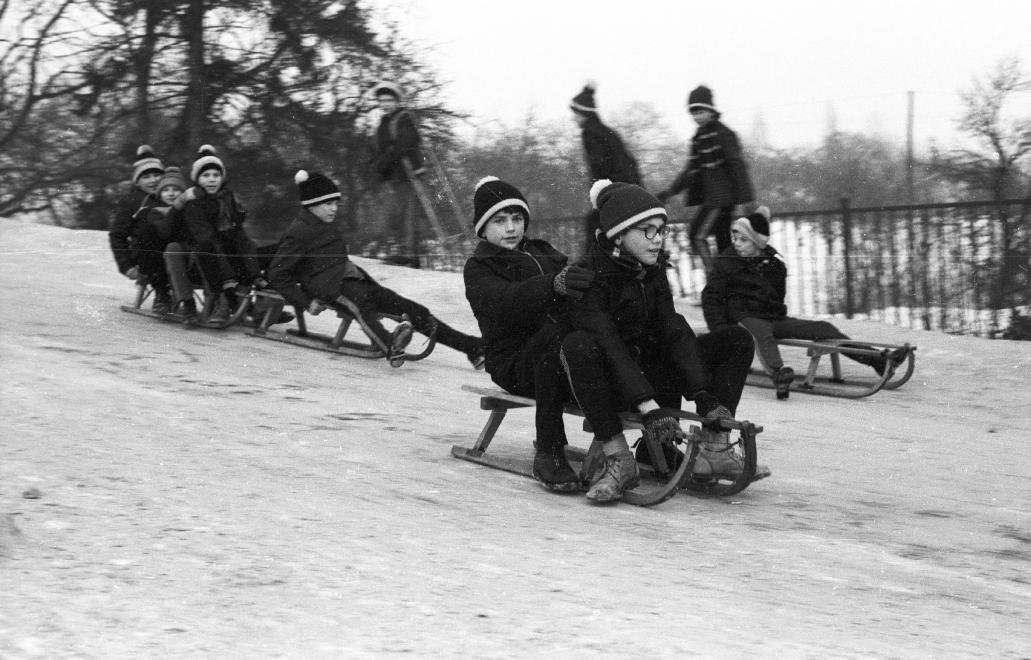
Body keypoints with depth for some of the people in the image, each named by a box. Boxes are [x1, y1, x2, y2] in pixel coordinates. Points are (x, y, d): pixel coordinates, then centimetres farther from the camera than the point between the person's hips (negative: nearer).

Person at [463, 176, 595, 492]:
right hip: (513, 364, -4)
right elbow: (502, 302, -17)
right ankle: (548, 453, -32)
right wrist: (552, 285, -34)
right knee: (555, 334, -38)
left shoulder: (544, 253, 26)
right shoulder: (478, 269, 6)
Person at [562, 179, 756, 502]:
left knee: (736, 341, -3)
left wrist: (703, 394, -17)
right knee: (578, 344, -39)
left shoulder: (652, 269, 3)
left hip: (651, 371, 7)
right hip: (610, 384, -7)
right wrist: (648, 407, -38)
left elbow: (674, 329, -4)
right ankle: (617, 457, -35)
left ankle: (714, 448, -14)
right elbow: (608, 345, -29)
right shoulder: (590, 276, -19)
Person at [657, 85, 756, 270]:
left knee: (698, 235, -15)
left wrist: (746, 198, -18)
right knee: (724, 243, 8)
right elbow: (691, 171, 22)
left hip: (721, 197, -9)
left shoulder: (722, 134, -8)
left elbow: (737, 166, -13)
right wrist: (670, 191, 13)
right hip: (710, 198, 9)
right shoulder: (699, 137, 17)